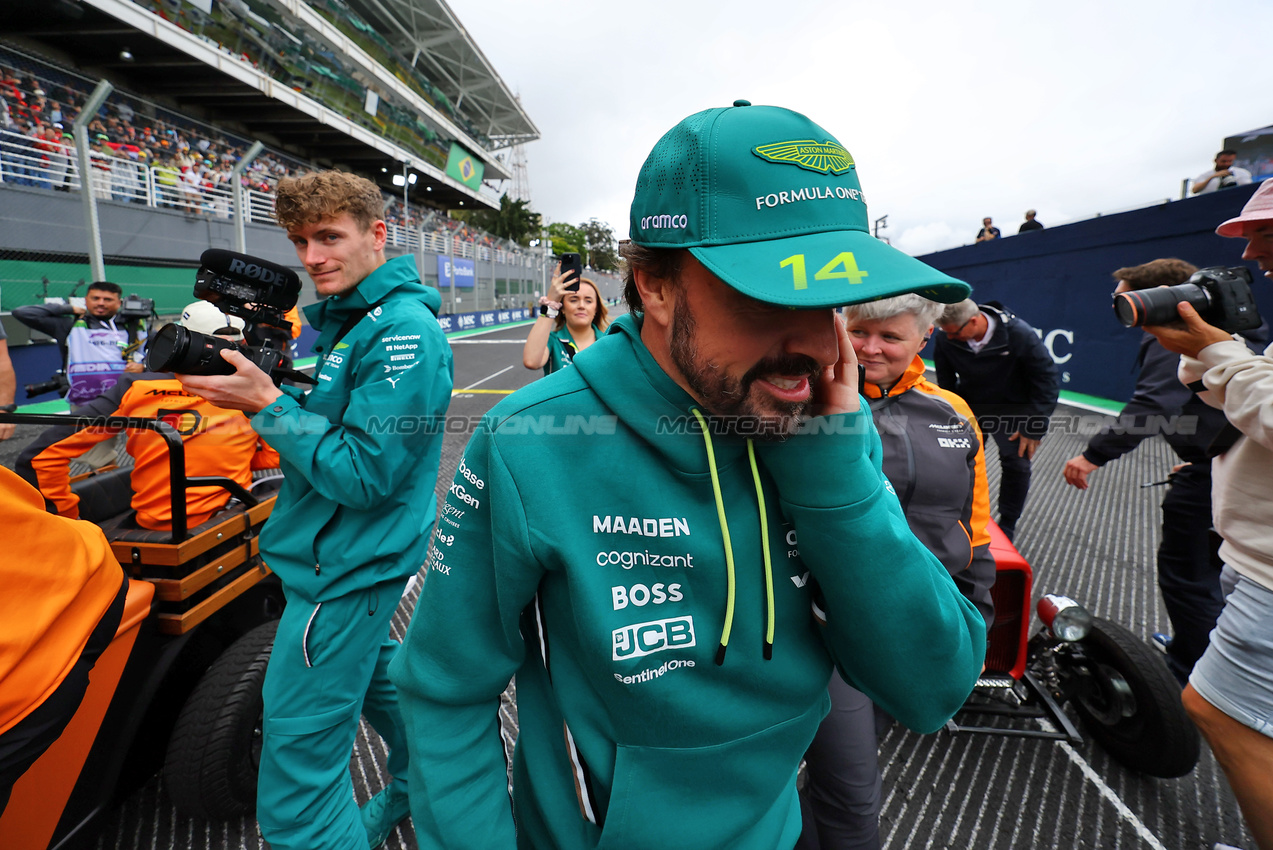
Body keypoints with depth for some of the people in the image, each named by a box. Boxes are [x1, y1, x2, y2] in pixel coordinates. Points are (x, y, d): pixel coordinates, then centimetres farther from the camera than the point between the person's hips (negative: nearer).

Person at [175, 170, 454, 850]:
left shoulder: (404, 331, -21)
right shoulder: (343, 315, 10)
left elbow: (364, 476, -23)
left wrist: (269, 405, -19)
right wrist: (257, 384, -1)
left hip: (347, 567, -10)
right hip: (344, 555, 10)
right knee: (370, 668, 29)